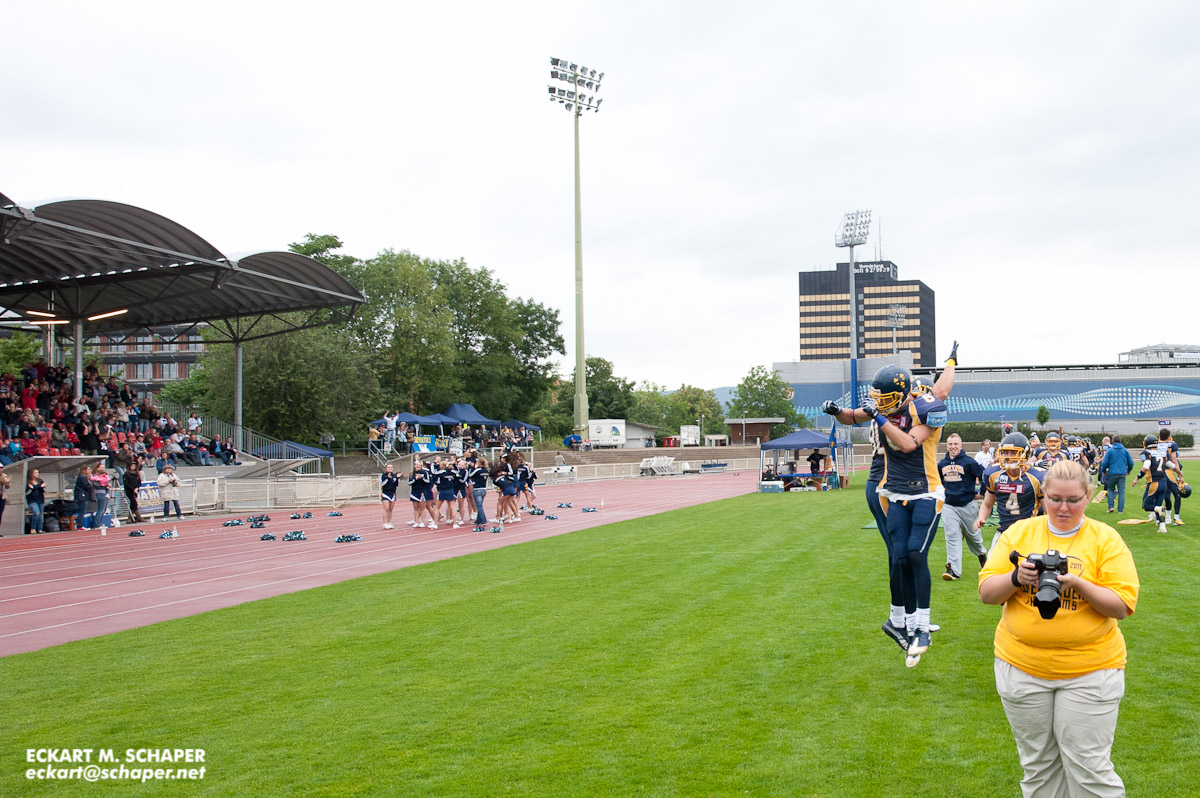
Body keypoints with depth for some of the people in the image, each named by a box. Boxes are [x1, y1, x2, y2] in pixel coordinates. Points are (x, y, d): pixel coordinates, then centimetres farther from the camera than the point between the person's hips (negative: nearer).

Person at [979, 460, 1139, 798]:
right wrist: (1016, 577, -19)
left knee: (1088, 768, 0)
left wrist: (1079, 584, -23)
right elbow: (986, 593, 0)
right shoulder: (1019, 532, 3)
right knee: (1037, 764, 13)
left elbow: (1122, 606, -8)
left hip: (1089, 670, -2)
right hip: (1021, 665, 2)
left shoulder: (1105, 538, -2)